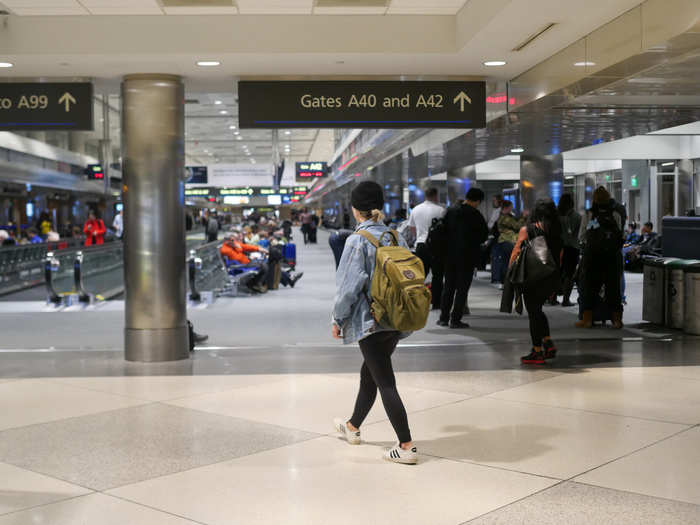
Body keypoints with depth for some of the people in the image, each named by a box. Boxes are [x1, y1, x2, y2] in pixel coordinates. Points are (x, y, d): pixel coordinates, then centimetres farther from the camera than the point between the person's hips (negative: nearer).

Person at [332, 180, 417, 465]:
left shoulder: (357, 241, -14)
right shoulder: (395, 237, 6)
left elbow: (350, 285, -15)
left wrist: (338, 320, -4)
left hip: (370, 322, -8)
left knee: (385, 383, -3)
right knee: (368, 374, 23)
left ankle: (406, 446, -4)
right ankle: (353, 426, 41)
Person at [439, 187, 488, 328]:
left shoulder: (451, 211, 2)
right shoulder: (475, 214, -13)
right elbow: (484, 234, -5)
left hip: (450, 254, 5)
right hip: (467, 255, -5)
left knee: (449, 286, 14)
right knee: (462, 287, 1)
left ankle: (444, 317, 16)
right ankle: (455, 319, 0)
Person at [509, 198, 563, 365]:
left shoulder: (526, 230, -8)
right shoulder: (557, 232, 4)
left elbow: (516, 253, -7)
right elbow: (559, 257, 8)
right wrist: (555, 279, 16)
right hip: (552, 278, 5)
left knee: (533, 313, 4)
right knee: (537, 310, 23)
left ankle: (537, 351, 7)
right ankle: (548, 342, 14)